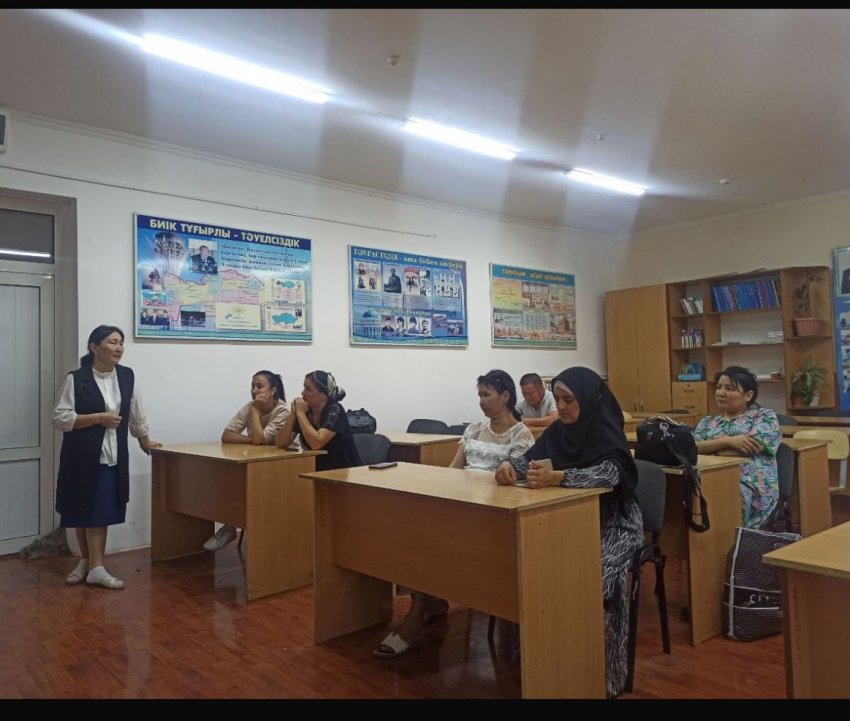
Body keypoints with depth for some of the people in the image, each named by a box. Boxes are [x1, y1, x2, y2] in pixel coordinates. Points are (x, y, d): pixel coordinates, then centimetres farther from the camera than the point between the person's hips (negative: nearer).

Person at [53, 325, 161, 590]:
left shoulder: (127, 376, 4)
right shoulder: (76, 379, -8)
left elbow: (136, 414, 14)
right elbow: (60, 419, -11)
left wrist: (145, 441, 20)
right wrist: (98, 418, -18)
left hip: (112, 457, 3)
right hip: (81, 457, -2)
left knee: (101, 511, 3)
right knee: (82, 510, 9)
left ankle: (95, 567, 9)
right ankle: (86, 561, 27)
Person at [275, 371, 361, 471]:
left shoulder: (334, 410, -16)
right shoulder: (305, 410, 0)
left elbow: (316, 444, -27)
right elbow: (281, 443, -4)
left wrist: (300, 413, -20)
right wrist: (293, 413, -14)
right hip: (318, 469, 5)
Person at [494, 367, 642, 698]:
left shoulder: (607, 433, -16)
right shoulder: (558, 431, 2)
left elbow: (609, 474, -34)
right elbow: (529, 460, 2)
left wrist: (557, 477, -47)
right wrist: (509, 465, -22)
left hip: (613, 524, -5)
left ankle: (600, 671, -11)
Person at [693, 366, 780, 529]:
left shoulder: (765, 416, 13)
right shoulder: (707, 422, 24)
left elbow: (751, 447, -6)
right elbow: (692, 447, 5)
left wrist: (708, 448, 2)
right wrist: (728, 441, -10)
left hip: (750, 484, -3)